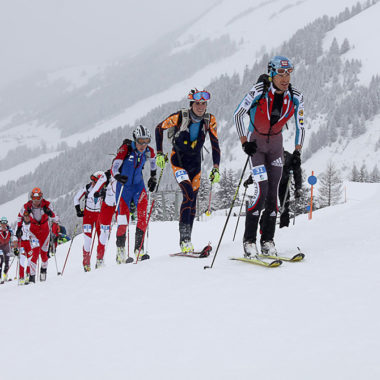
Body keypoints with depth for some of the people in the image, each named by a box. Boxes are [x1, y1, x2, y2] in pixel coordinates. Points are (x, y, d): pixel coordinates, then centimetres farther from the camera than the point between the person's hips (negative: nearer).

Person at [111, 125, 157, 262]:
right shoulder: (126, 149, -21)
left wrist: (153, 178, 23)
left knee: (142, 214, -20)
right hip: (124, 186, -3)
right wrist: (118, 176, -51)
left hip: (138, 185, 3)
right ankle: (120, 252, 16)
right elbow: (114, 167, -31)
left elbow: (153, 161, 19)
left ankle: (139, 248, -17)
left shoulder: (149, 151, -7)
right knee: (123, 218, -5)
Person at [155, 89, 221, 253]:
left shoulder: (210, 120, -8)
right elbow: (159, 128, -4)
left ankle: (186, 239, 13)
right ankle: (184, 239, -22)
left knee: (193, 201, 4)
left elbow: (215, 145, -2)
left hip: (195, 162, 4)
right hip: (178, 160, -4)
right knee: (188, 194, -22)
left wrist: (216, 168, -10)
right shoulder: (180, 116, -18)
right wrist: (159, 154, -6)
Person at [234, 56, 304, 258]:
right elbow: (237, 115, -13)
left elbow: (300, 126, 4)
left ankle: (268, 241, 6)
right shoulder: (259, 91, -21)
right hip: (256, 144, -4)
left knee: (273, 193, -1)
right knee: (261, 191, -16)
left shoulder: (295, 97, -10)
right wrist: (244, 141, -17)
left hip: (276, 144, 4)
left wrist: (297, 151, -2)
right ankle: (249, 241, -9)